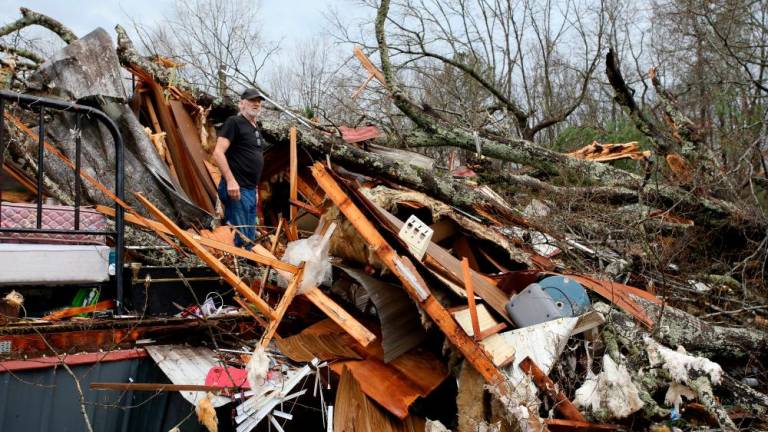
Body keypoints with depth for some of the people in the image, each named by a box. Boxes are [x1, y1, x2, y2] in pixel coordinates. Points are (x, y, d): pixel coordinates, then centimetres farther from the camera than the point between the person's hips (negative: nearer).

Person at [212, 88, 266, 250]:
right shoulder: (234, 122, -6)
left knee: (250, 240, 12)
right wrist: (230, 180, -22)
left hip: (251, 190, 9)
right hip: (236, 189, -9)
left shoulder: (256, 130, 20)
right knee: (239, 239, -11)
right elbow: (218, 153, -15)